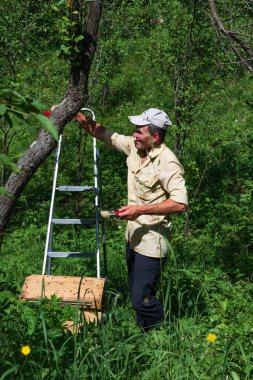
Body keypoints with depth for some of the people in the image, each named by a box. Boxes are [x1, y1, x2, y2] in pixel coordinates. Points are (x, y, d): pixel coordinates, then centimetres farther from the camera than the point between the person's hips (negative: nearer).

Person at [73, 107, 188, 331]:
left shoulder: (167, 163, -22)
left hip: (151, 242, -9)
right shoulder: (135, 147, 1)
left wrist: (141, 209, -27)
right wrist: (79, 117, -2)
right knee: (137, 294, 18)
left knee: (142, 299, -8)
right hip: (134, 235, 9)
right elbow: (103, 134, 10)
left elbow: (180, 203, -27)